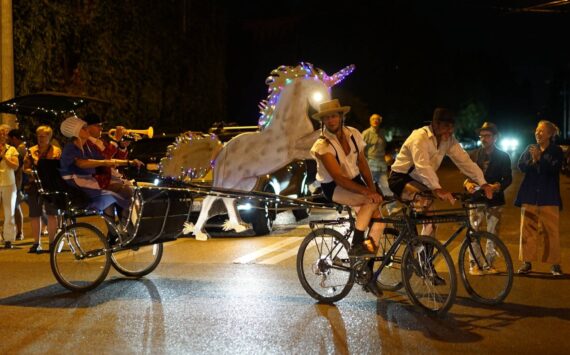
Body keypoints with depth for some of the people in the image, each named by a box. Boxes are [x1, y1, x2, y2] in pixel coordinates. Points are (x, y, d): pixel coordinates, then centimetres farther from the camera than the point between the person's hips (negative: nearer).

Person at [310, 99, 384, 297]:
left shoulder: (353, 134, -2)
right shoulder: (322, 145, -19)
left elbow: (362, 163, 4)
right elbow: (338, 177, -26)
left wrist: (372, 187, -11)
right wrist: (367, 192, -34)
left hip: (355, 181, 6)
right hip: (333, 188, -5)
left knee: (377, 218, -11)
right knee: (371, 201, -30)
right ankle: (355, 246, -17)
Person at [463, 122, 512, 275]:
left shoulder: (503, 157, 4)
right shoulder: (473, 155, 7)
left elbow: (508, 179, -2)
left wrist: (497, 186, -21)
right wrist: (467, 183, -18)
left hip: (494, 200, 0)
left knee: (493, 233, 4)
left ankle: (489, 264, 15)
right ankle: (474, 264, 4)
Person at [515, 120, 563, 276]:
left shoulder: (556, 151, 3)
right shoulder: (530, 149, 10)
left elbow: (553, 168, -13)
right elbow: (521, 166, -2)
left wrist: (539, 159, -24)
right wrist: (532, 160, -20)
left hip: (549, 197, -2)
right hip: (529, 196, 2)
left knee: (552, 231, -2)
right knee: (527, 230, 2)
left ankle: (555, 264, 6)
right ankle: (527, 262, 9)